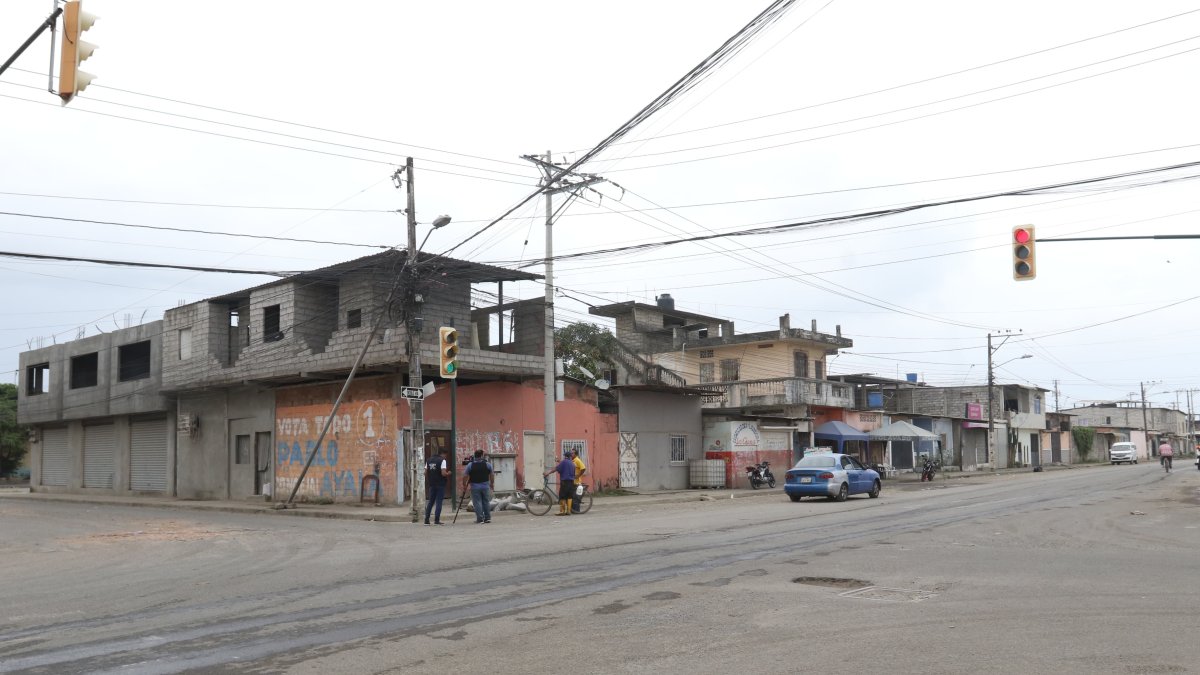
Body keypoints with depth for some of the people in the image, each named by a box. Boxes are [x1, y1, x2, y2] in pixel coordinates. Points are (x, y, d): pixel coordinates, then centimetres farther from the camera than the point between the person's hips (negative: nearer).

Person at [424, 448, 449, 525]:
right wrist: (448, 473, 1)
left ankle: (426, 520, 11)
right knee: (439, 502, -1)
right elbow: (443, 473, -18)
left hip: (432, 484, 6)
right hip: (440, 484, -6)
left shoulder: (429, 460, 10)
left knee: (430, 502, 13)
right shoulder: (442, 460, -9)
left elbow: (425, 473, 9)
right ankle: (436, 520, -4)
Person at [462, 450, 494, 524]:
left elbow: (465, 476, -3)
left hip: (475, 486, -2)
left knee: (477, 502, 0)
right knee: (486, 501, 12)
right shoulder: (487, 464, 1)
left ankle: (480, 519, -3)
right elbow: (492, 475, 7)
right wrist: (492, 484, 21)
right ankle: (487, 518, 15)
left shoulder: (470, 464, -4)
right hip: (485, 485, 2)